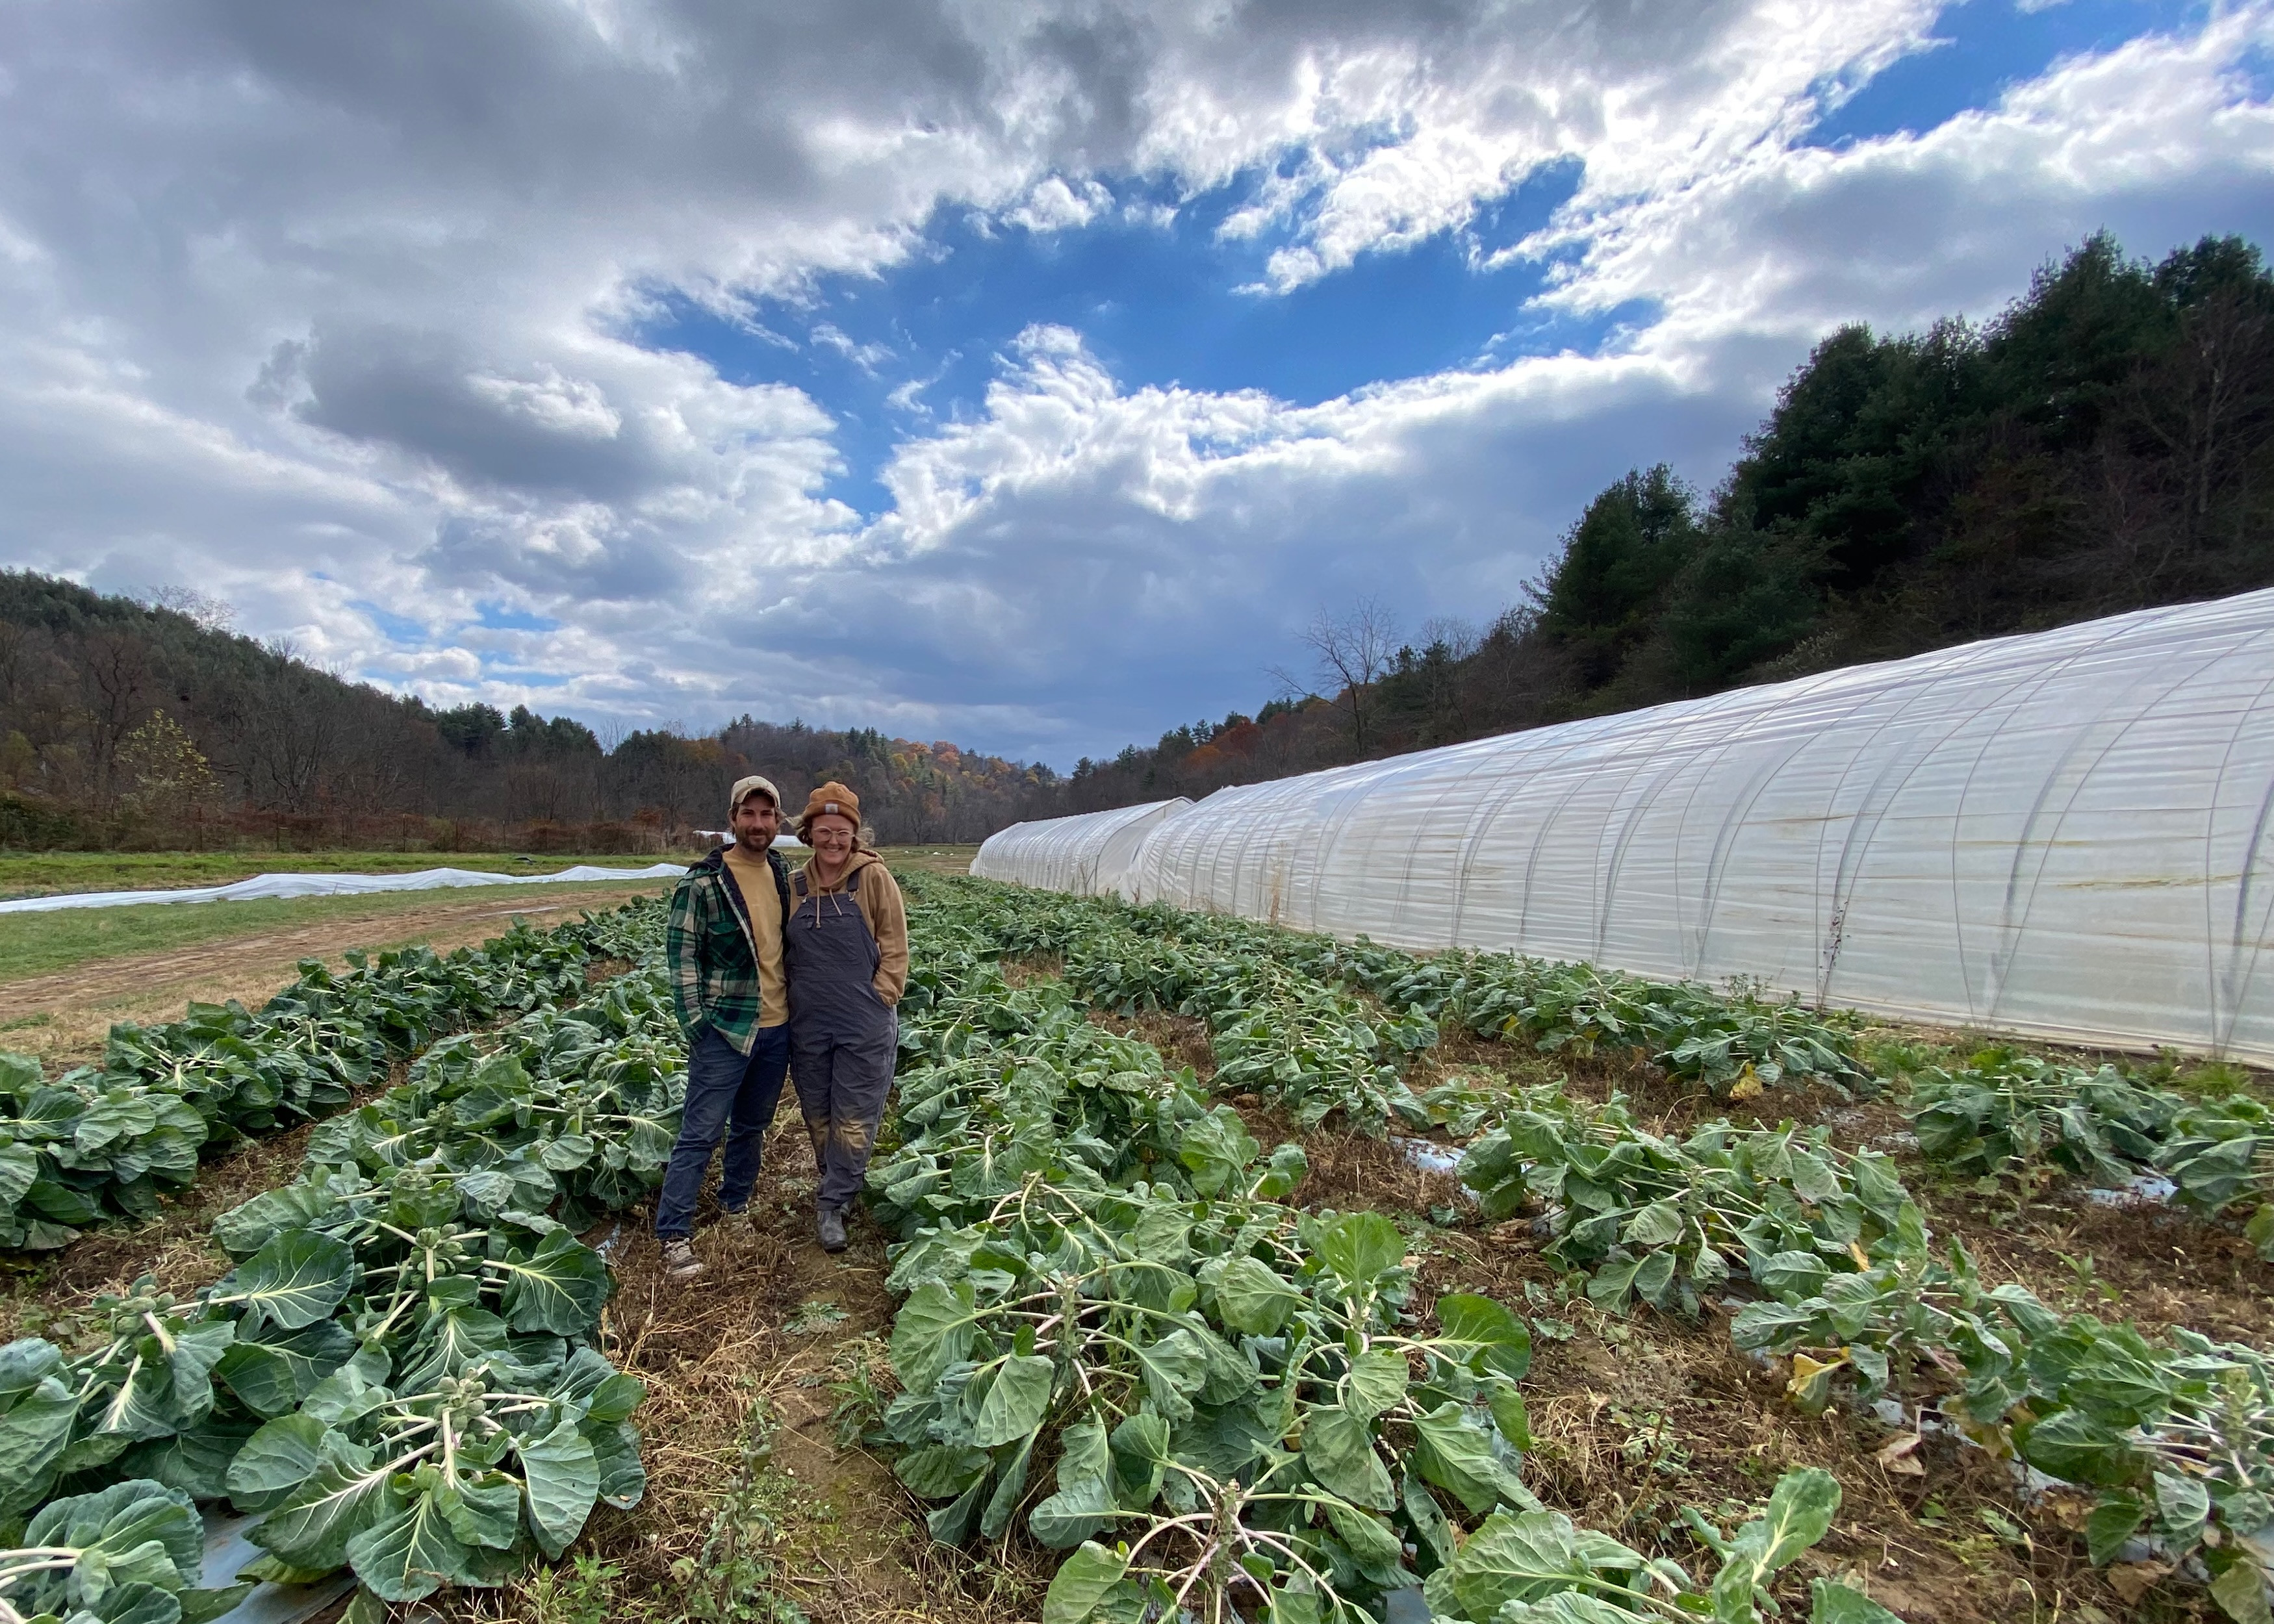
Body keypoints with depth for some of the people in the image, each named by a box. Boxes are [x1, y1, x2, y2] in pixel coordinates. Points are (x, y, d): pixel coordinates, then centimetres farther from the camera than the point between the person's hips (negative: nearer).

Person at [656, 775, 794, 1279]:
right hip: (724, 1029, -6)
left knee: (752, 1125, 19)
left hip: (778, 1026, 6)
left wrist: (799, 999, 14)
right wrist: (694, 1022, -15)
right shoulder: (703, 883, -13)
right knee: (701, 1134, 0)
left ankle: (737, 1203, 37)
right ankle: (674, 1234, 11)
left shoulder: (783, 873, 5)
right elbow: (681, 953, -11)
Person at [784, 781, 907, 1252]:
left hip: (864, 1025, -4)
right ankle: (842, 1183, 37)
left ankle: (833, 1203, 16)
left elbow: (895, 947, -7)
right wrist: (796, 996, 5)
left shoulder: (874, 877, -8)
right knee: (817, 1115, 17)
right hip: (808, 1024, 5)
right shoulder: (795, 886, 4)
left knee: (853, 1120, 1)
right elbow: (788, 951, 15)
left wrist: (879, 999, -12)